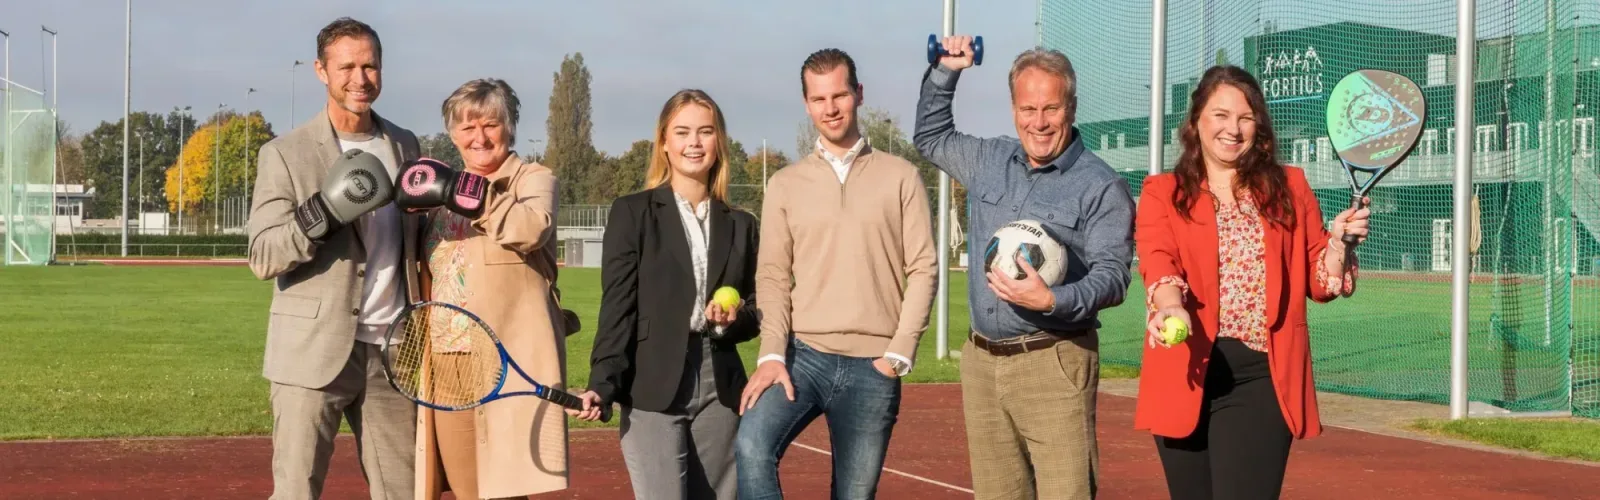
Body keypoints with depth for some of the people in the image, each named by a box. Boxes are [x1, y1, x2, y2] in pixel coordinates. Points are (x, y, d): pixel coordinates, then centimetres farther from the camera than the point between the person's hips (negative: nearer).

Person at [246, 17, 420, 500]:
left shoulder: (404, 145, 11)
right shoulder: (285, 154, -3)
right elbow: (262, 258, -9)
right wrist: (324, 211, -24)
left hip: (393, 350, 4)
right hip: (314, 352, -4)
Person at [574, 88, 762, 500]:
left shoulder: (740, 225, 13)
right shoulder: (633, 212, 3)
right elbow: (617, 306, -4)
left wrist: (734, 319, -7)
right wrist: (603, 383, -15)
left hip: (720, 389, 4)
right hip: (653, 390, -4)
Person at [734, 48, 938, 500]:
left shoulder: (901, 177, 5)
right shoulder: (785, 184, 9)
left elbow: (922, 269, 1)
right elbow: (773, 276, 4)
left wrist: (898, 353, -7)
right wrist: (772, 354, -10)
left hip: (872, 365, 0)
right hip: (802, 353, 1)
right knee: (752, 446, -26)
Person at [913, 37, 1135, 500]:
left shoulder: (1101, 186, -6)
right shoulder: (989, 161, 12)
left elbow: (1112, 277, -12)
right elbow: (931, 137, 30)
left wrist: (1052, 301, -29)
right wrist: (944, 72, 19)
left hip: (1053, 364, -6)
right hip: (980, 360, 6)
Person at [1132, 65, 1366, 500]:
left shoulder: (1289, 188, 12)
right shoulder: (1162, 193, 7)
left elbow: (1319, 283, 14)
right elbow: (1157, 261, -12)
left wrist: (1338, 243, -6)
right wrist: (1171, 307, -33)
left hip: (1265, 377, 0)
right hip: (1188, 377, 1)